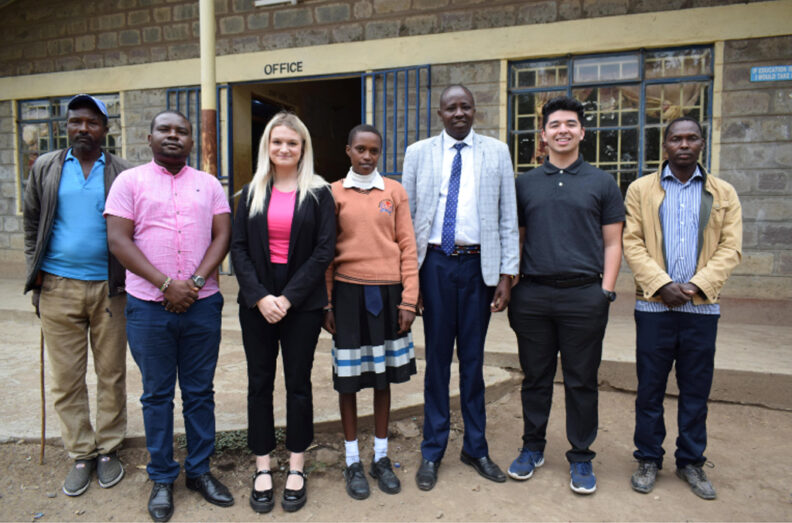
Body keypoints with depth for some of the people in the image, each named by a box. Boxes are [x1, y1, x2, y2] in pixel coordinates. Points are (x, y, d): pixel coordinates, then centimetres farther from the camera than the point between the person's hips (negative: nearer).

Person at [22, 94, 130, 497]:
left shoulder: (122, 172, 3)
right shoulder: (45, 168, 8)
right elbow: (32, 225, 11)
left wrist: (128, 280, -4)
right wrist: (36, 276, 4)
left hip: (109, 288, -1)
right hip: (59, 289, 2)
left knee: (111, 374, 7)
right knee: (66, 378, 7)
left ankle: (108, 449, 22)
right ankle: (81, 455, 21)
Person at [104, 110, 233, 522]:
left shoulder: (208, 184, 9)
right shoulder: (129, 181, 3)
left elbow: (222, 236, 2)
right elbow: (118, 240, -6)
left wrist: (195, 282, -11)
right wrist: (166, 284, -14)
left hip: (202, 303, 2)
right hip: (148, 305, -1)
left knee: (200, 392, 10)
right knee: (157, 394, 9)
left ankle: (199, 471, 25)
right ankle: (162, 478, 24)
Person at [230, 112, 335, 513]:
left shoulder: (318, 193, 1)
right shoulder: (252, 192, 7)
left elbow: (324, 249, -6)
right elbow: (238, 247, 2)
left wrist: (288, 297, -13)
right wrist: (261, 296, -11)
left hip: (302, 303, -2)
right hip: (256, 302, 2)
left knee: (298, 383, 7)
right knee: (259, 383, 8)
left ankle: (296, 469, 22)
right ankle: (262, 470, 22)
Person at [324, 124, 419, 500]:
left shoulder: (395, 191, 4)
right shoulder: (334, 193, 3)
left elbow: (407, 247, 2)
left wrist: (408, 299, -3)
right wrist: (326, 303, 0)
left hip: (388, 292, 1)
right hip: (349, 292, -1)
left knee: (384, 376, 11)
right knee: (348, 378, 7)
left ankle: (381, 457, 27)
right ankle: (353, 462, 23)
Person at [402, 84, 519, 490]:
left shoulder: (496, 152, 5)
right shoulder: (418, 153, 5)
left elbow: (508, 217, 3)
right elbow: (406, 215, 4)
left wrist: (506, 274, -3)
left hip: (479, 264, 0)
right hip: (435, 262, 0)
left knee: (473, 358, 10)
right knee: (437, 358, 8)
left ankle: (476, 447, 27)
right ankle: (432, 451, 22)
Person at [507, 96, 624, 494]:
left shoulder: (602, 183, 8)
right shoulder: (525, 183, 12)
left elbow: (612, 243, 6)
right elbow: (517, 238, 13)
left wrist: (606, 290, -4)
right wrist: (510, 287, 6)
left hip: (583, 296, -1)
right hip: (533, 295, 2)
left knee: (581, 381, 7)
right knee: (535, 377, 10)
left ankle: (581, 458, 22)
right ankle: (532, 448, 27)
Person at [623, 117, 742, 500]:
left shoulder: (724, 194, 10)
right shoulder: (640, 189, 7)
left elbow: (730, 248, 2)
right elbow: (632, 243, -2)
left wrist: (697, 285, -12)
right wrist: (662, 284, -13)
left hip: (702, 307, 1)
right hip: (654, 305, -1)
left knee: (696, 390, 9)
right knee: (650, 388, 6)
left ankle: (691, 462, 24)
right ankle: (648, 459, 20)